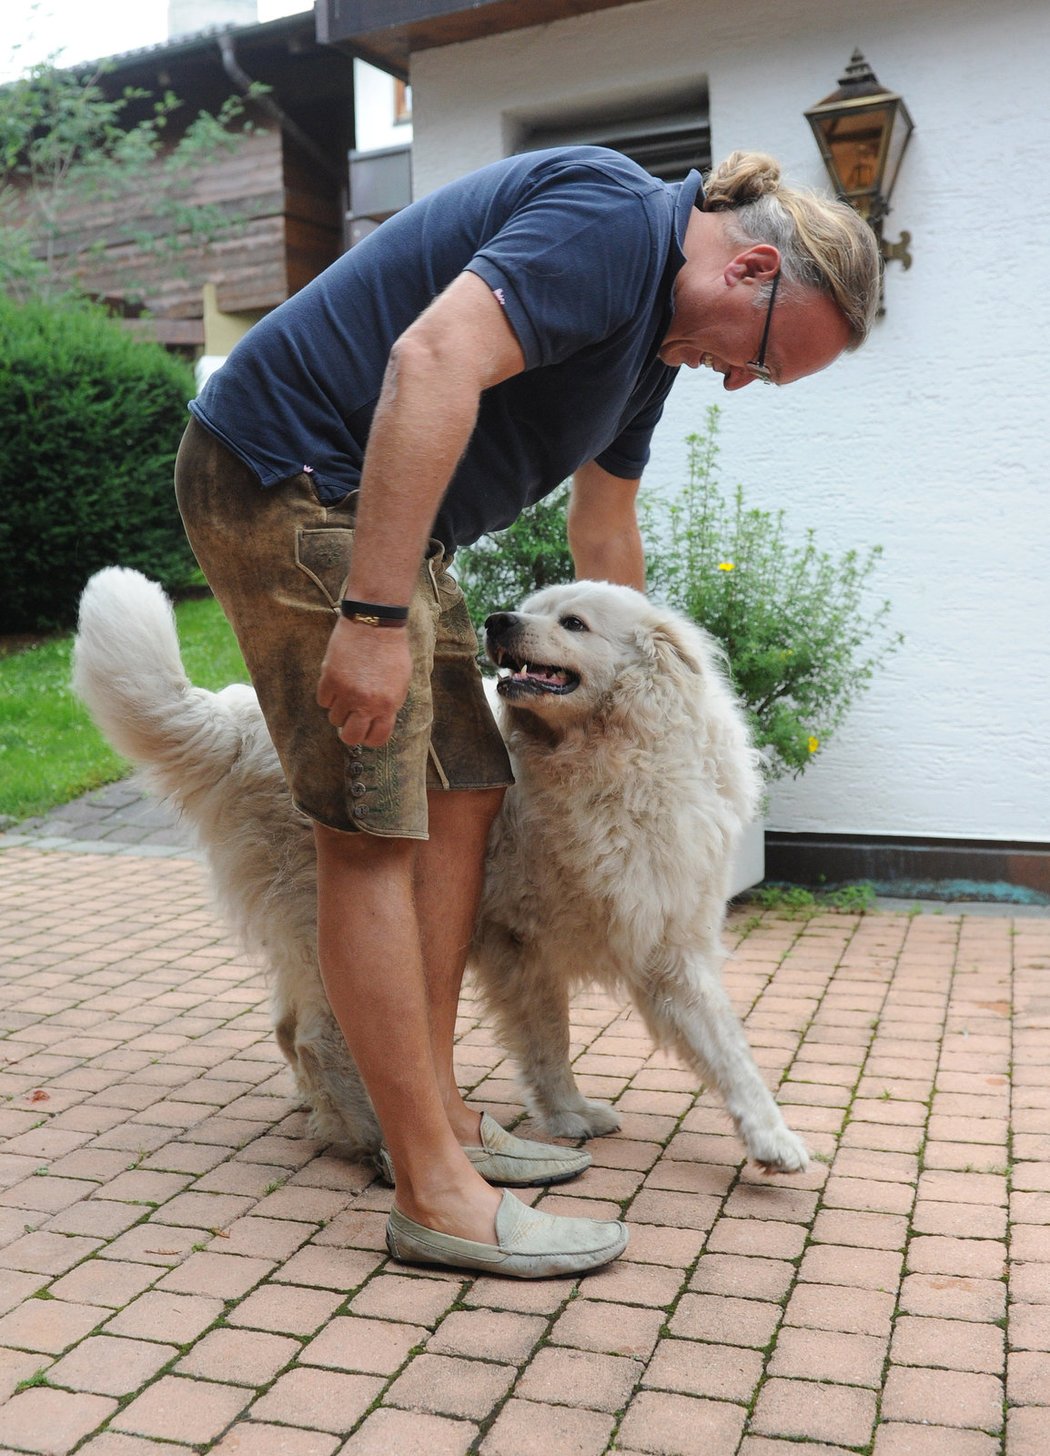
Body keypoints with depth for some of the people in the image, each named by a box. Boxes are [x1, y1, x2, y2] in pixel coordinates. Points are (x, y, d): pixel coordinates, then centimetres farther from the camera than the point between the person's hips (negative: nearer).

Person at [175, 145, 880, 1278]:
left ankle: (437, 1114, 17)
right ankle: (436, 1193, -4)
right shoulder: (616, 219, -15)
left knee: (462, 792, 8)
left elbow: (604, 524, 28)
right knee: (372, 832, -12)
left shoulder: (658, 332, 17)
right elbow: (433, 359, -31)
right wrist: (375, 615, -34)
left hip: (369, 509, 11)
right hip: (289, 468, -10)